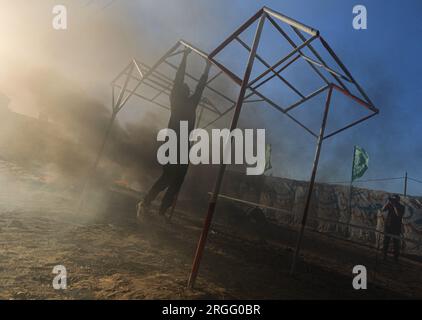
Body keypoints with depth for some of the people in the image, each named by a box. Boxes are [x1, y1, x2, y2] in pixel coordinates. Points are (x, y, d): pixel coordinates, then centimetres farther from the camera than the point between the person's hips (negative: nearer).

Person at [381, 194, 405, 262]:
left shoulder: (401, 207, -4)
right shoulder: (390, 205, 3)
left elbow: (399, 214, -20)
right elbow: (382, 210, -8)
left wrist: (394, 205, -22)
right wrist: (388, 202, -17)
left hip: (396, 227, -2)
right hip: (387, 226, 2)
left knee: (396, 242, 0)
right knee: (386, 241, 7)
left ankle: (396, 257, 11)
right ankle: (384, 255, 16)